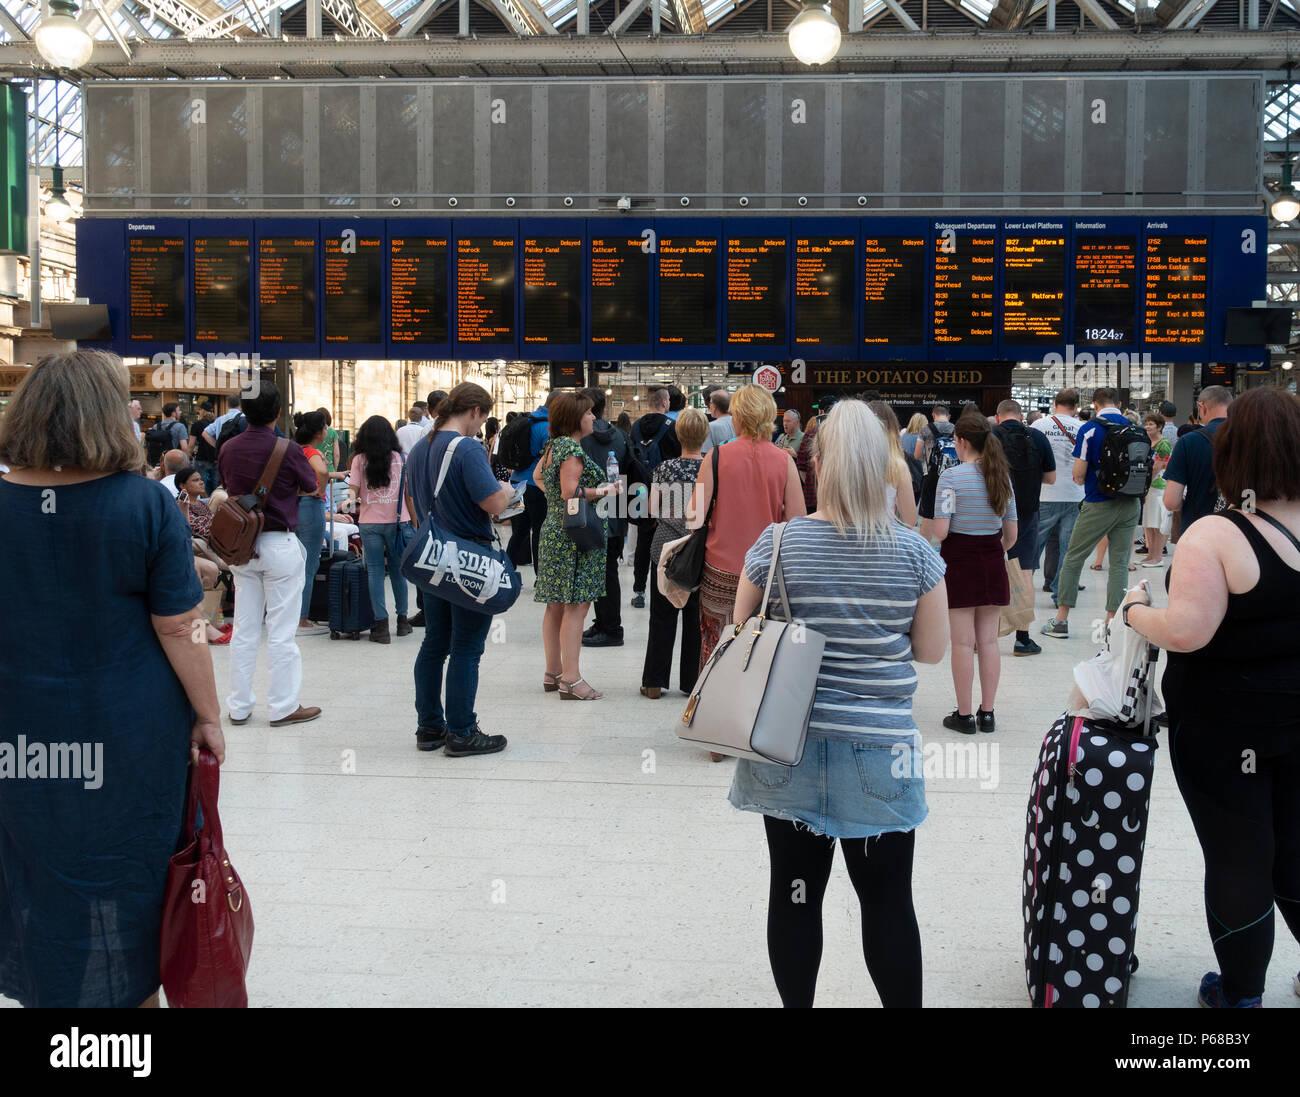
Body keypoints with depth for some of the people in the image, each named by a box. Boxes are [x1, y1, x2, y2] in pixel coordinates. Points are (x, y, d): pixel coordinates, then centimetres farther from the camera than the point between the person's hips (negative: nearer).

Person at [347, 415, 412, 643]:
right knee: (397, 570, 13)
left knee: (375, 571, 2)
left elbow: (353, 493, -2)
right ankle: (402, 619, 21)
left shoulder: (359, 460, 0)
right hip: (397, 521, 1)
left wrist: (354, 503, 21)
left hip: (370, 522, -1)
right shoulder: (400, 458, 3)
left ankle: (381, 625, -3)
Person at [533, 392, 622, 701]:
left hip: (554, 530, 10)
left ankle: (553, 673, 20)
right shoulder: (573, 450, -16)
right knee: (576, 606, -9)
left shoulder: (553, 446, 14)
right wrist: (604, 491, -13)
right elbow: (571, 492, -22)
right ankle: (570, 679, -9)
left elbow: (538, 476, 28)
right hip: (574, 535, -10)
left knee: (556, 606, 13)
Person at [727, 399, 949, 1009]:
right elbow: (931, 650, 2)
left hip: (789, 747, 1)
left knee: (795, 892, 11)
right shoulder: (915, 553, -6)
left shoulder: (777, 543, -6)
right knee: (888, 901, 9)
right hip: (878, 752, 0)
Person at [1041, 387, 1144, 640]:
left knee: (1073, 559, 7)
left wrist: (1081, 478, 10)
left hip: (1098, 505, -4)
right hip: (1130, 505, 4)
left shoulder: (1090, 429, -10)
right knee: (1120, 563, 8)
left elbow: (1079, 474, -12)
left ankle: (1061, 621, 10)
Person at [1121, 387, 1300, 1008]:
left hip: (1225, 728, -5)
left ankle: (1239, 995, 23)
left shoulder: (1214, 536, -21)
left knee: (1238, 862, 9)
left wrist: (1134, 609, -9)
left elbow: (1184, 632, -27)